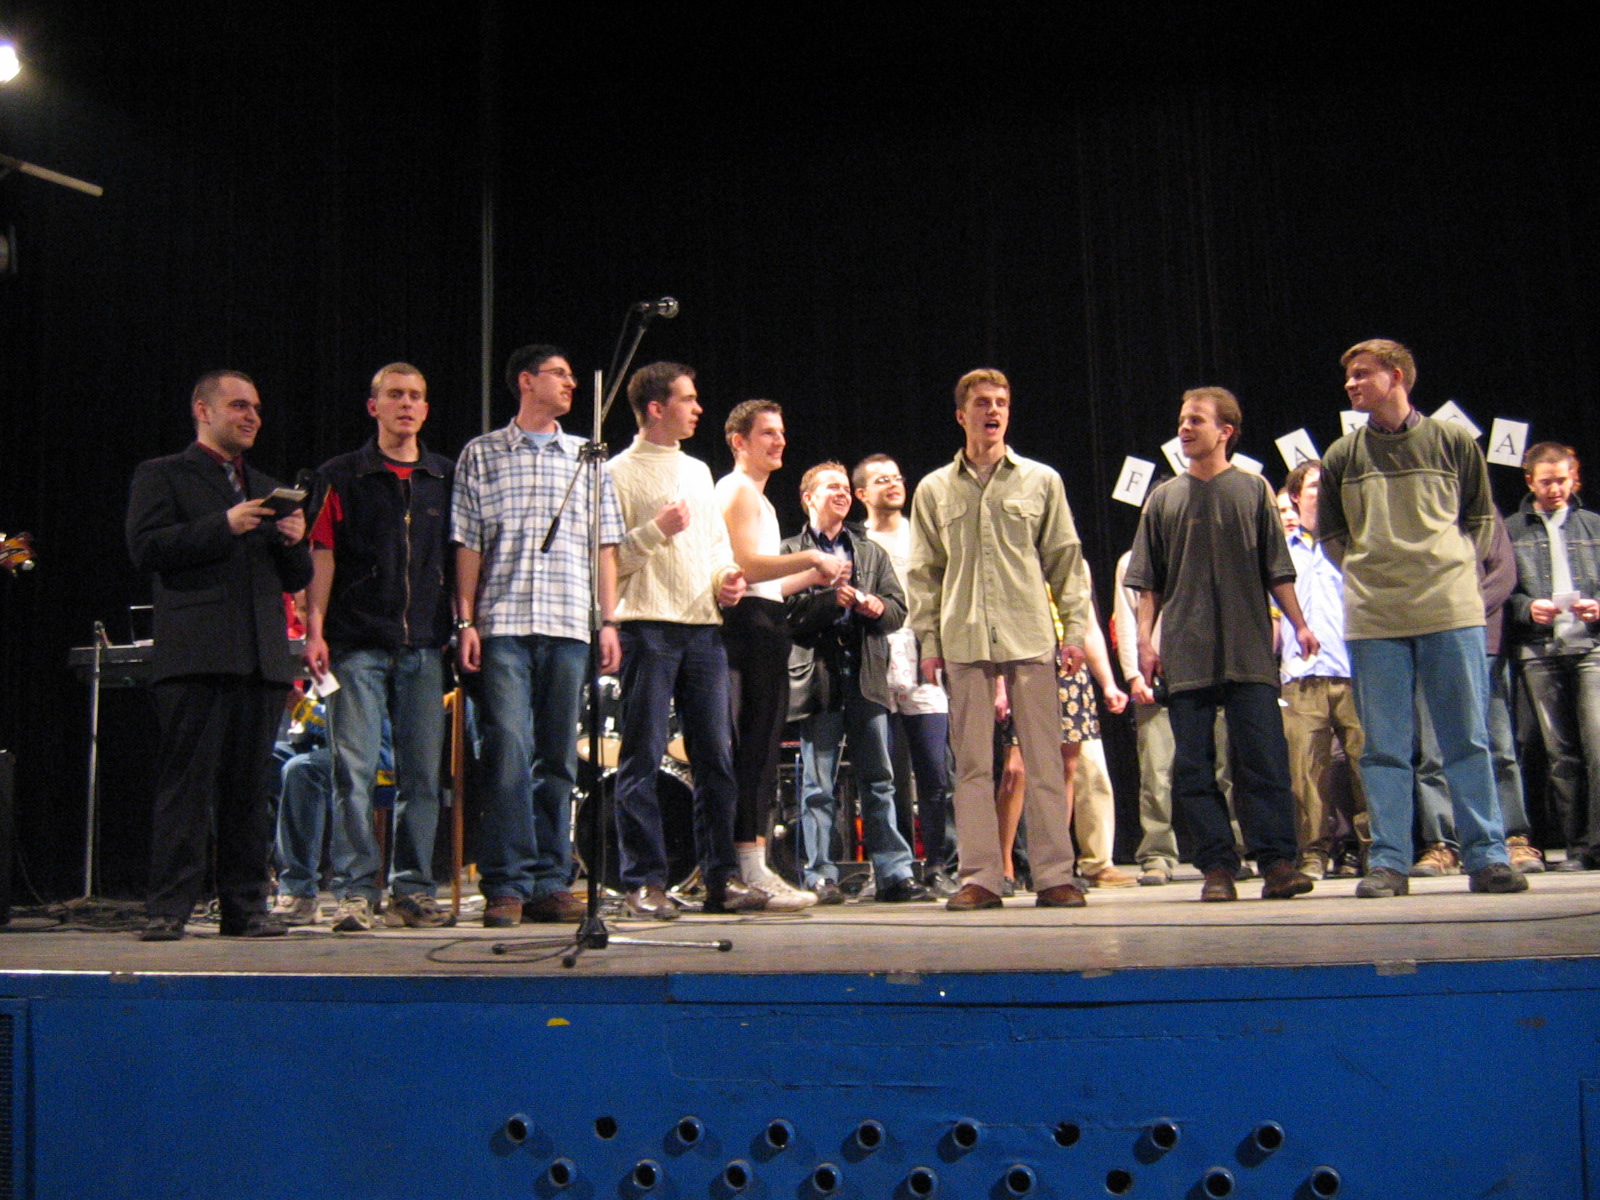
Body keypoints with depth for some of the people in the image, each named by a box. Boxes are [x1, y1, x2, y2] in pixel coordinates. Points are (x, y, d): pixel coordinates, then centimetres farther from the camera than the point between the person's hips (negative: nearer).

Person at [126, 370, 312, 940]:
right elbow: (146, 547, -6)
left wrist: (295, 542, 0)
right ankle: (167, 909, -2)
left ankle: (245, 907, 10)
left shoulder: (268, 489, 25)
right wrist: (224, 526, -12)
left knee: (250, 788, 5)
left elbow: (297, 579, 22)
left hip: (262, 657, 5)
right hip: (196, 654, -5)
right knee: (186, 784, -7)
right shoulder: (162, 476, 9)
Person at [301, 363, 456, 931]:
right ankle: (355, 890, 2)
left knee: (423, 772, 3)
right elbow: (322, 557, 3)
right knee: (354, 768, -5)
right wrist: (315, 630, -6)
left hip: (424, 646, 2)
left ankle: (412, 890, 11)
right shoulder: (343, 476, 7)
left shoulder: (448, 478, 13)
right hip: (358, 644, -2)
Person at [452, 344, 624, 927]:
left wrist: (607, 621, 4)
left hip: (569, 625, 2)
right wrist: (466, 621, -3)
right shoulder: (481, 454, 10)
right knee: (509, 753, -10)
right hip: (503, 624, -2)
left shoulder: (586, 458, 16)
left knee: (558, 759, 4)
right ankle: (507, 885, -4)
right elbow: (467, 544, 6)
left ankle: (551, 882, 11)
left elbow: (605, 547, 13)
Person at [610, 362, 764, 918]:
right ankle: (646, 882, 2)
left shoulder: (698, 471, 21)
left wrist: (727, 577, 5)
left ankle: (722, 876, 10)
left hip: (703, 625, 6)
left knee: (716, 755, 4)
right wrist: (657, 530, -17)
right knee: (643, 757, -3)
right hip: (647, 625, -6)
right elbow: (606, 557, -6)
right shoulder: (621, 472, 0)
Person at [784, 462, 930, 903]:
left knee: (879, 780, 3)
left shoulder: (872, 552, 21)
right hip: (819, 676, -3)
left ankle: (894, 874, 5)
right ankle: (821, 877, 4)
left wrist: (878, 608, -7)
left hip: (867, 674, 3)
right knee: (818, 785, -1)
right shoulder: (792, 551, 8)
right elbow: (785, 611, -4)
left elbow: (899, 609, 14)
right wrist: (830, 599, -15)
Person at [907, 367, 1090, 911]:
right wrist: (928, 642, 4)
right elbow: (924, 574, 11)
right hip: (964, 641, 1)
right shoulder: (934, 489, 12)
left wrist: (1074, 628, 1)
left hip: (1030, 638, -1)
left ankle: (1054, 875, 5)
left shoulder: (1041, 481, 10)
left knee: (1044, 760, -1)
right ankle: (980, 877, 7)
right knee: (972, 764, 2)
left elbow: (1066, 560, 10)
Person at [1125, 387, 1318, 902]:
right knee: (1194, 766, 0)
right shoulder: (1165, 498, 12)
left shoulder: (1253, 490, 9)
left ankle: (1277, 861, 0)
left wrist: (1299, 624, -1)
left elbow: (1277, 569, 8)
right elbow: (1149, 583, 11)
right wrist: (1146, 640, 2)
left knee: (1263, 756, -5)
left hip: (1249, 650, -1)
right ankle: (1217, 866, 5)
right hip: (1186, 654, 2)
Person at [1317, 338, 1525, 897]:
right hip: (1373, 618, 1)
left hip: (1452, 610, -1)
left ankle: (1486, 856, 8)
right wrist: (1368, 576, 5)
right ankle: (1388, 863, 5)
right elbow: (1329, 534, 17)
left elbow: (1481, 520, 15)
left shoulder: (1454, 441, 6)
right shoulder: (1341, 456, 8)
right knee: (1384, 746, 2)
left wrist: (1453, 571, 3)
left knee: (1468, 740, 2)